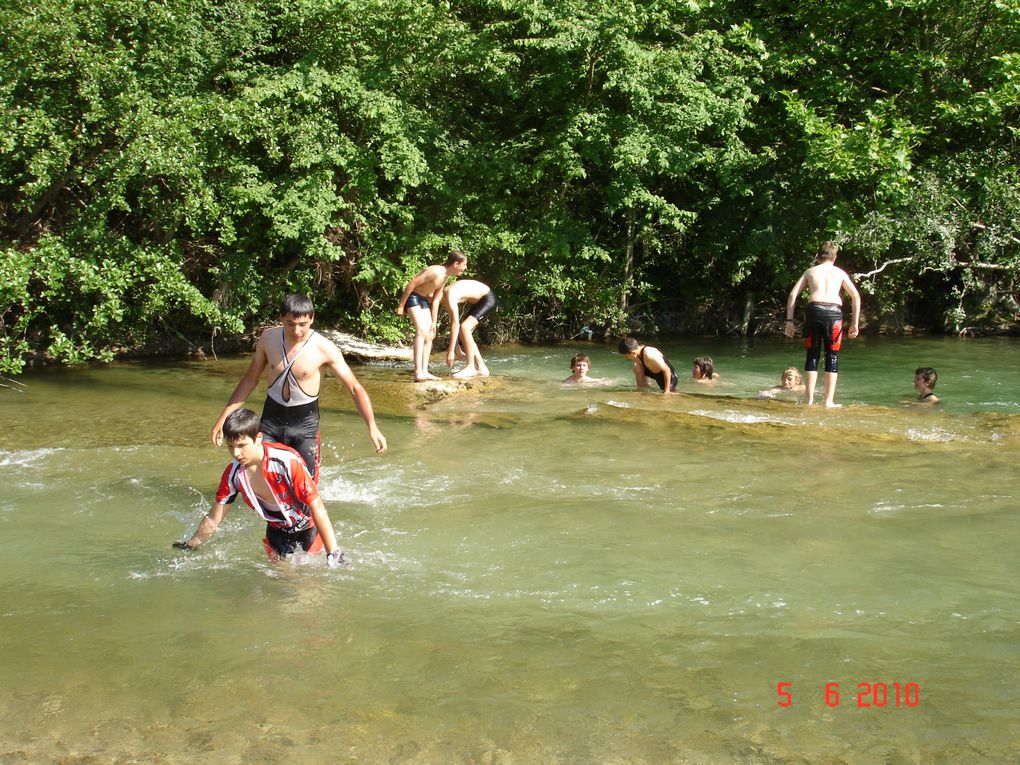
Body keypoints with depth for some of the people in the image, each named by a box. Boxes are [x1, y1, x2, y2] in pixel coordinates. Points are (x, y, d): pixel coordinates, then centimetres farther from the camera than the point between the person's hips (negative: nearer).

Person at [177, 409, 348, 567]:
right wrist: (189, 548, 4)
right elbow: (213, 520, -3)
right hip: (277, 530, 5)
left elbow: (317, 507, -30)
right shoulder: (233, 474, -18)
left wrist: (333, 553, -31)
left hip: (308, 526, -5)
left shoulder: (287, 462, -34)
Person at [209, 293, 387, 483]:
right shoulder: (269, 338, -6)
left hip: (305, 421, -3)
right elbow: (250, 380, 6)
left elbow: (355, 388, -15)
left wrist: (372, 427, -25)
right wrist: (223, 418, 4)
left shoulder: (324, 348, -17)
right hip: (272, 417, 3)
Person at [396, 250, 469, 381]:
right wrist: (401, 306, -20)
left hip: (424, 300, 10)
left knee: (430, 335, 5)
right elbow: (412, 284, -23)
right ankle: (418, 372, -27)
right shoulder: (435, 272, -24)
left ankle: (425, 371, 8)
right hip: (412, 297, -10)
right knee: (422, 331, -22)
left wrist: (434, 322, 10)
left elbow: (435, 301, 11)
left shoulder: (446, 277, 5)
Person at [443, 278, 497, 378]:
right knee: (463, 333, 5)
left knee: (464, 328, -22)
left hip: (489, 299, -10)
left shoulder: (450, 295, -26)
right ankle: (482, 368, 8)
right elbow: (453, 321, 9)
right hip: (478, 301, 10)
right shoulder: (444, 294, 2)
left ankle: (471, 367, -18)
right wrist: (455, 347, 10)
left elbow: (455, 323, -30)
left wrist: (451, 350, -29)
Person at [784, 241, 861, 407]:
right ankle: (829, 401, 6)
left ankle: (810, 400, 6)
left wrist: (789, 321, 10)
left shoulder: (810, 271, 21)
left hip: (814, 310, 1)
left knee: (812, 356, 9)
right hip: (834, 312, 0)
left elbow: (792, 295, 11)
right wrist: (855, 323, 14)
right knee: (832, 357, 8)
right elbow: (856, 297, 13)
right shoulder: (840, 273, 21)